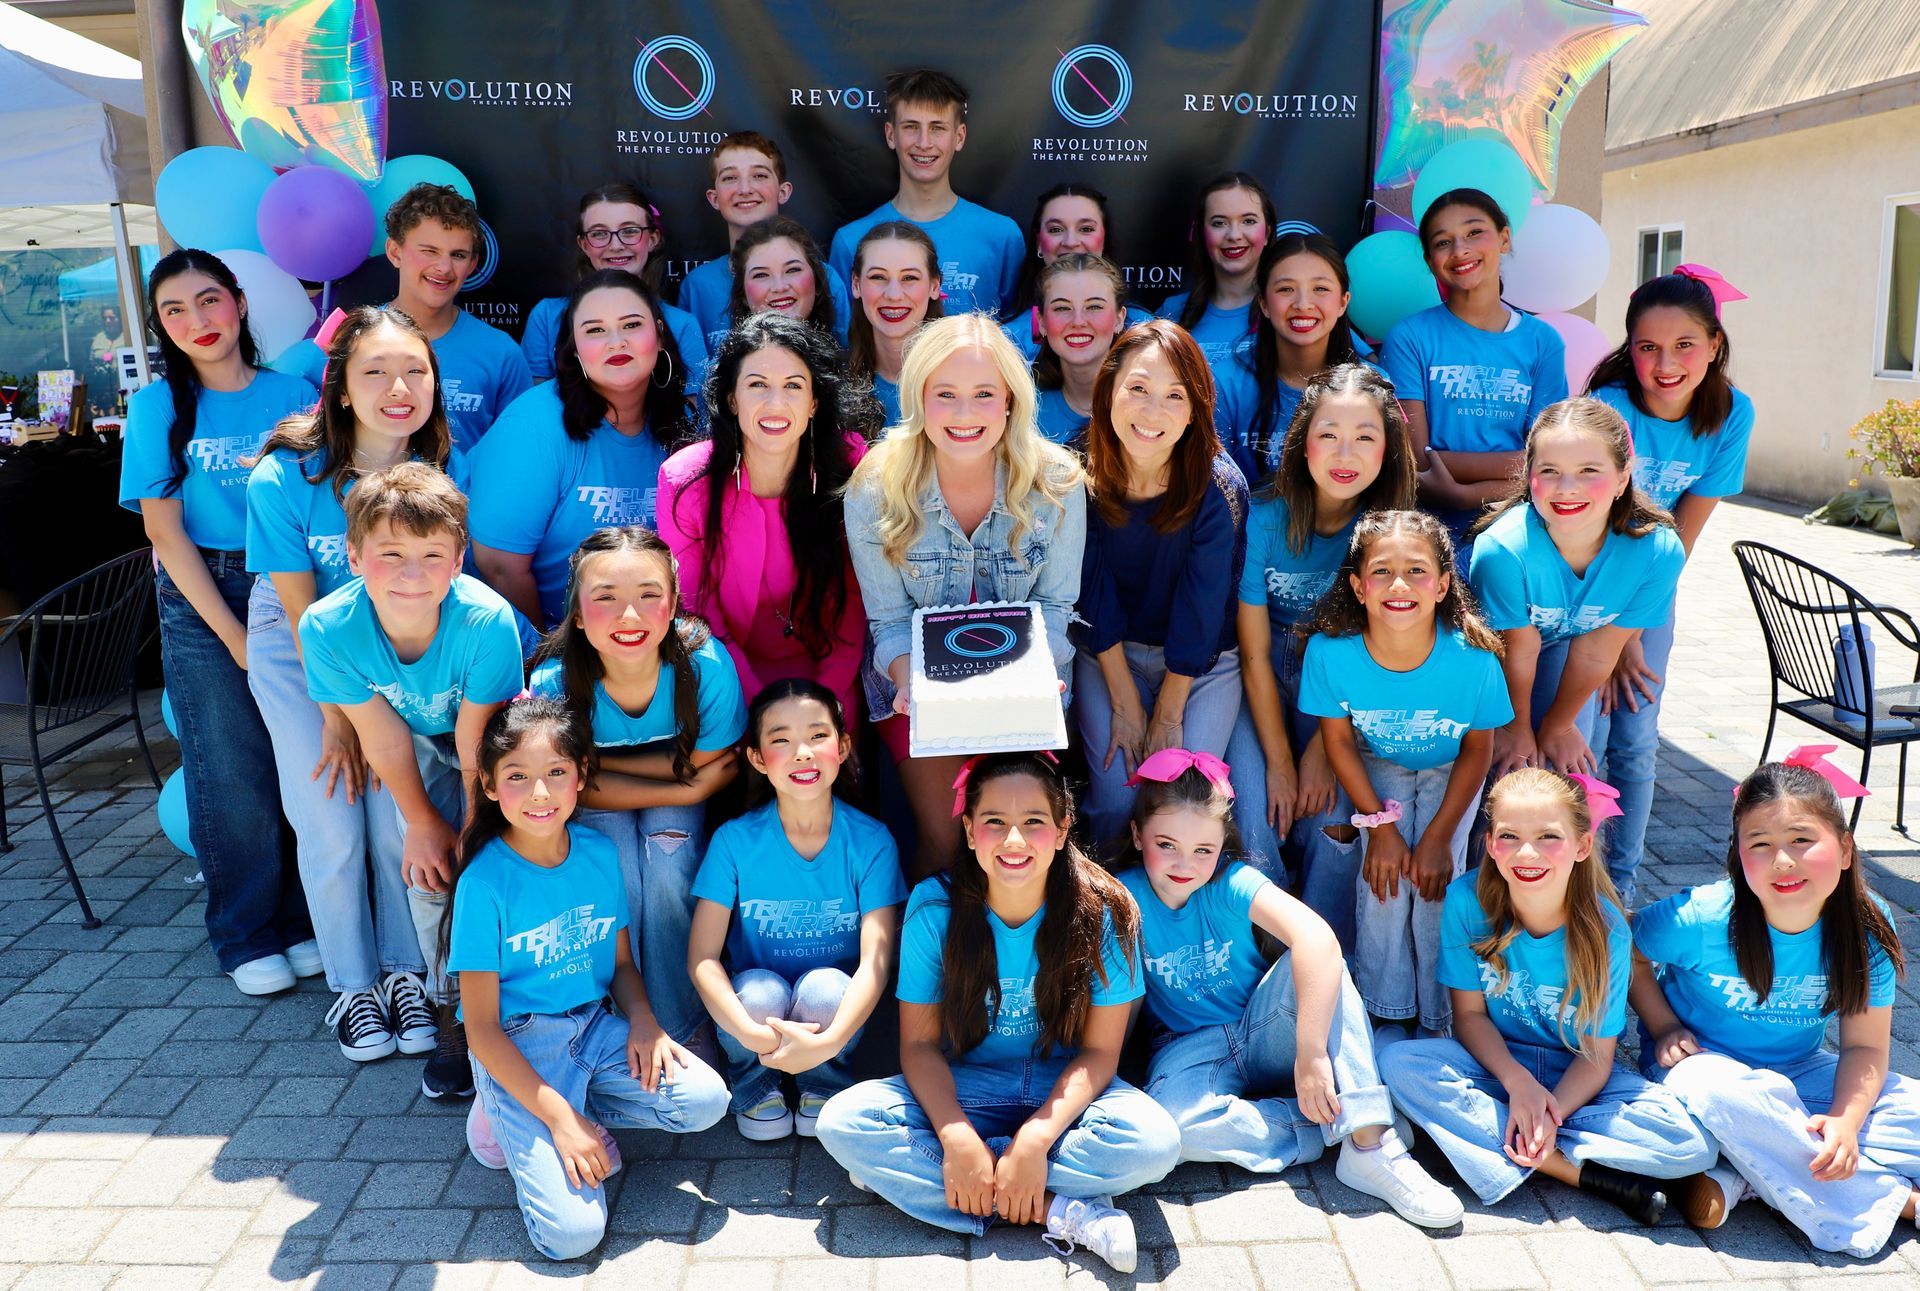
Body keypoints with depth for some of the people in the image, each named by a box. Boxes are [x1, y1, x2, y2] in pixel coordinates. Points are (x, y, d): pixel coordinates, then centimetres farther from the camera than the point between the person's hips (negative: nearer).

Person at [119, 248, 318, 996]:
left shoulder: (294, 394, 5)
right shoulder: (158, 408, 2)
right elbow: (166, 533, -1)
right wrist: (234, 634, -7)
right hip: (203, 604, -1)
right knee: (234, 777, 1)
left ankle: (303, 917, 18)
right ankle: (246, 937, 18)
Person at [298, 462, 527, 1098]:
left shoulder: (485, 620, -39)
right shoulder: (327, 627, -30)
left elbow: (478, 746, -27)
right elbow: (383, 736, -17)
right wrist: (423, 823, -7)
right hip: (422, 741, 2)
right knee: (427, 865, -10)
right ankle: (453, 1009, 8)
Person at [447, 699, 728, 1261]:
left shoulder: (598, 853, -2)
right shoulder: (486, 881, -16)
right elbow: (482, 1028, -13)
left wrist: (642, 1019, -11)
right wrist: (558, 1117, -18)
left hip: (595, 1027, 5)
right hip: (518, 1050, -5)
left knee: (705, 1099, -17)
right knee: (573, 1232, -16)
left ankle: (585, 1110, 3)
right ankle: (507, 1118, 10)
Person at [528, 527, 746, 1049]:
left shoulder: (706, 664, -34)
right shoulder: (554, 682, -32)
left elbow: (709, 765, -17)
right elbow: (581, 787, -17)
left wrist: (597, 757, -22)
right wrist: (687, 793, -26)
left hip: (678, 796, 0)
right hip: (599, 801, 0)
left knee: (668, 869, -24)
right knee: (619, 883, -23)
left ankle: (681, 1026, -1)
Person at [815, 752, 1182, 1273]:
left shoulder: (1104, 912, -16)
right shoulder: (934, 906, -13)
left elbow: (1099, 1051, -12)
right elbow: (919, 1042, -10)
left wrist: (1034, 1141, -25)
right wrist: (957, 1137, -26)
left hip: (1063, 1089, -1)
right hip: (961, 1089, 2)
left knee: (1155, 1140, -31)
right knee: (841, 1121, -25)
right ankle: (1059, 1211, -24)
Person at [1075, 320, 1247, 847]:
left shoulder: (1219, 486, -21)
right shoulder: (1083, 479, -15)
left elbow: (1200, 610, -17)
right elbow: (1095, 597, -10)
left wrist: (1168, 717, -12)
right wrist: (1125, 704, -11)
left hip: (1204, 661, -1)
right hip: (1109, 655, 1)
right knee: (1116, 797, -14)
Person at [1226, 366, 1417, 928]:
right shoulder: (1266, 517, -16)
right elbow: (1255, 653, -12)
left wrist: (1322, 750, -14)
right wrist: (1279, 762, -14)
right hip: (1265, 685, -1)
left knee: (1331, 827, -18)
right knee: (1257, 824, -17)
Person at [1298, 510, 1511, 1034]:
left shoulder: (1473, 659, -32)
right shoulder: (1329, 652, -31)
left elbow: (1477, 749, -13)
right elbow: (1338, 740, -13)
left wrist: (1438, 836, -13)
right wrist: (1380, 826, -13)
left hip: (1449, 772, 0)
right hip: (1378, 768, 1)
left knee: (1434, 881, -15)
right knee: (1381, 878, -15)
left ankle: (1438, 1020, 8)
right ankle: (1383, 1011, 8)